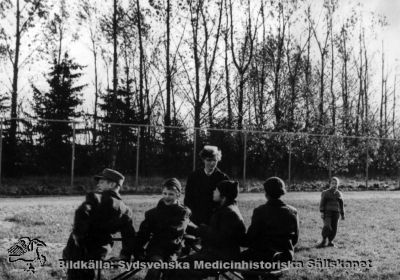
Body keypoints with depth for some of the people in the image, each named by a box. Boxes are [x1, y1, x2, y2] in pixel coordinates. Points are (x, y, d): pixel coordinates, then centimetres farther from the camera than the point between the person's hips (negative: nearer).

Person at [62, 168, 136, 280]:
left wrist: (78, 236, -18)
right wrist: (126, 256, 14)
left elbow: (82, 213, -29)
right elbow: (129, 236, 5)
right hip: (97, 256, 5)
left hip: (78, 251, -5)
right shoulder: (124, 210, 6)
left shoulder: (95, 197, -10)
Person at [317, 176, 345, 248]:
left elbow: (341, 205, 18)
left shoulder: (339, 194, 13)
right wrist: (322, 212, -10)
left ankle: (330, 242, 13)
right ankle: (323, 241, -5)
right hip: (327, 212, -3)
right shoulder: (325, 193, 3)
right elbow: (322, 203, -1)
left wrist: (342, 214, 15)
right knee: (327, 227, -18)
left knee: (334, 228, -1)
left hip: (336, 213, 4)